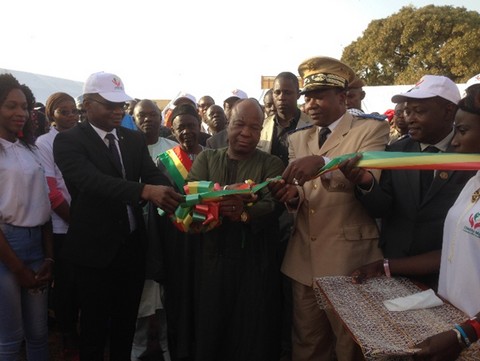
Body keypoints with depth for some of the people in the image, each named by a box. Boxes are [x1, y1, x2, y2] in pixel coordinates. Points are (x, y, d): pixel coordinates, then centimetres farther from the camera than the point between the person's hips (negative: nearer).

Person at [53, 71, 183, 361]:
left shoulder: (135, 139, 7)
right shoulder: (69, 141, -10)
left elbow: (154, 175, -6)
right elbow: (92, 180, -27)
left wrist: (173, 198, -29)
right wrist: (145, 190, -42)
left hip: (133, 245, 5)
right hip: (95, 248, -5)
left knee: (127, 322, 20)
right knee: (95, 325, 12)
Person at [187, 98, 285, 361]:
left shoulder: (271, 164, 4)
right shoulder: (206, 157, 9)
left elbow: (273, 205, -13)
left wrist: (245, 213, -34)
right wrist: (223, 194, -28)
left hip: (255, 263, -1)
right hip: (212, 259, 2)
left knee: (252, 333, 7)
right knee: (209, 330, 12)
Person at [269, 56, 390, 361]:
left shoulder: (371, 130, -3)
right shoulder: (298, 139, 13)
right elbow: (302, 197, 7)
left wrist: (322, 163, -38)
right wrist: (292, 194, -16)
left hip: (350, 259, -5)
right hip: (304, 259, 5)